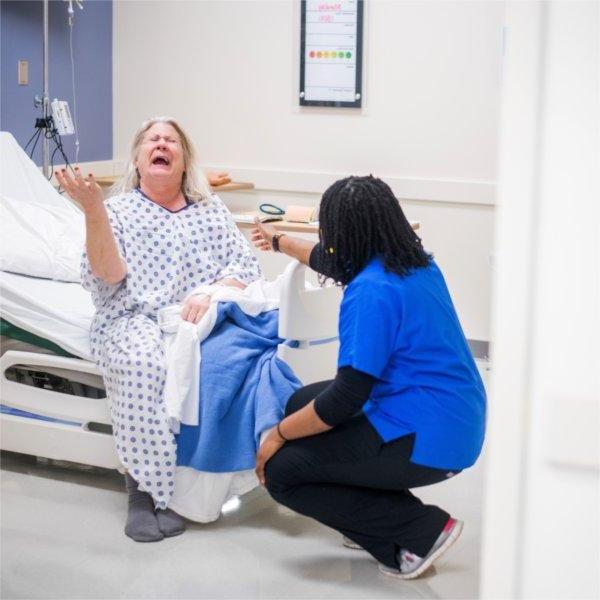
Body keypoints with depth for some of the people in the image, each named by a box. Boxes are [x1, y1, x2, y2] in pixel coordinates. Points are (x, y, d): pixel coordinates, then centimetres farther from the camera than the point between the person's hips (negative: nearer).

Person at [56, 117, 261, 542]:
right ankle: (145, 486, -27)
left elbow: (245, 265, 9)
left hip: (204, 319, 2)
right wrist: (94, 211, -17)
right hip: (136, 321, -2)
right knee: (144, 360, -37)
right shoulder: (118, 211, 12)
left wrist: (213, 294, -12)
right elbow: (106, 276, -4)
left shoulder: (211, 210, 19)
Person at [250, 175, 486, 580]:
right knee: (301, 404, 20)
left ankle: (422, 531, -2)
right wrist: (280, 241, 45)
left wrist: (279, 434, -6)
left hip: (429, 440, -10)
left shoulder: (371, 291, -22)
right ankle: (382, 521, 15)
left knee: (281, 472, -4)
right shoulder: (415, 261, 6)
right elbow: (332, 260, 28)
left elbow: (346, 398, -20)